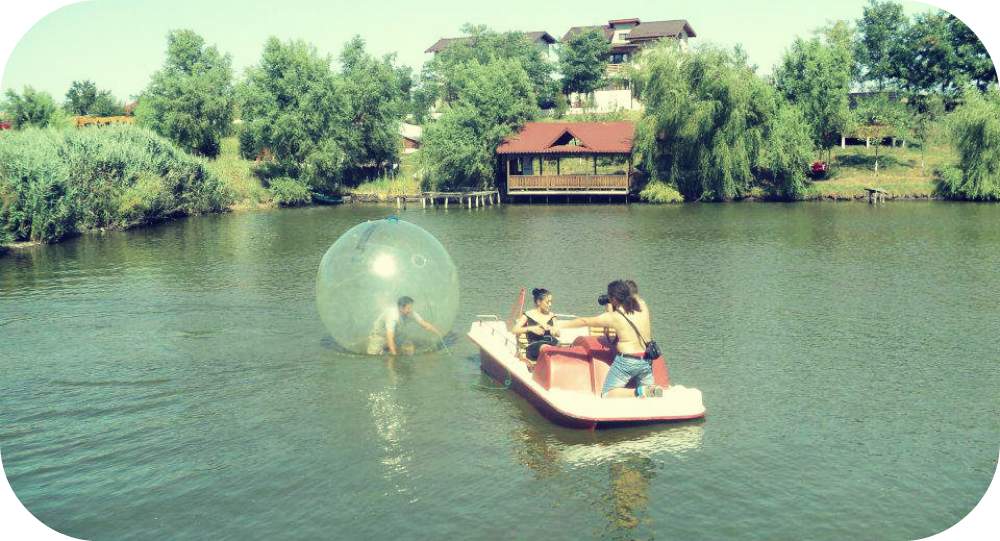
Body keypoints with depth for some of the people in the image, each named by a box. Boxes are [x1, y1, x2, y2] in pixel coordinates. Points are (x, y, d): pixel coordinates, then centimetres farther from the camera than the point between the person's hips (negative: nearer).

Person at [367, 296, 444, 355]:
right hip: (379, 335, -6)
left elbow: (425, 325, -16)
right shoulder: (392, 315, -38)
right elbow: (390, 337, -42)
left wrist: (440, 335, -24)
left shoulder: (411, 314, -20)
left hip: (395, 335, 6)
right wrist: (394, 354, -46)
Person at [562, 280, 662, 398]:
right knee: (648, 392, 22)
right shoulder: (643, 310, 3)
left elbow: (584, 321, 1)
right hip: (646, 361, 5)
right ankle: (652, 390, -14)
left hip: (626, 361, -5)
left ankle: (638, 392, -19)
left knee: (607, 394, 3)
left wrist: (561, 325, 11)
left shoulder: (612, 317, -9)